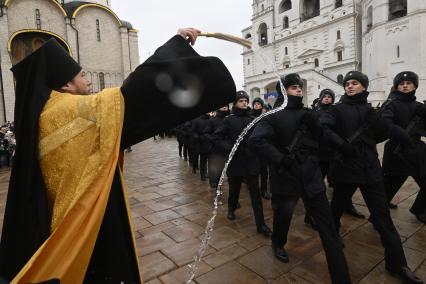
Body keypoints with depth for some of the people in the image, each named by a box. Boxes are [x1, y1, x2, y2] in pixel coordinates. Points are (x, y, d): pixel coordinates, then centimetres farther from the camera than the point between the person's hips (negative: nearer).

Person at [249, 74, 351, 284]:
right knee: (283, 216, 16)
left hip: (311, 176, 4)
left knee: (328, 229, 4)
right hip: (286, 177, -4)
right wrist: (280, 159, -24)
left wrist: (312, 124, -7)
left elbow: (321, 138, 8)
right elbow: (256, 140, -22)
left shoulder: (307, 114, 8)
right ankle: (278, 244, 47)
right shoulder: (274, 115, -8)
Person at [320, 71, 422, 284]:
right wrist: (343, 145, -23)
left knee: (382, 215, 5)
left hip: (370, 167, 3)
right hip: (345, 166, -3)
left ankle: (396, 262, 15)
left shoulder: (368, 109, 9)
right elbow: (323, 128, -18)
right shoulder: (339, 109, -3)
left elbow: (384, 133, 5)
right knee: (337, 206, 14)